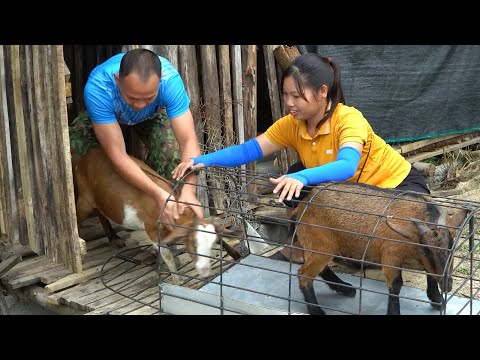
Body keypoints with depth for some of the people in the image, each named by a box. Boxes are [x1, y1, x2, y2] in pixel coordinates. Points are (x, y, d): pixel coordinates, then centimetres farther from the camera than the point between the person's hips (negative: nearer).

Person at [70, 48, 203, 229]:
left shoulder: (170, 79, -41)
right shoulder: (98, 87, -44)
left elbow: (189, 141, -41)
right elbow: (117, 155, -44)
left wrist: (189, 190, -58)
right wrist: (159, 194, -54)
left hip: (153, 115, 1)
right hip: (104, 114, -1)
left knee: (172, 153, -27)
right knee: (72, 152, -26)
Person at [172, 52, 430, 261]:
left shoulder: (348, 119, -33)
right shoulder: (292, 124, -15)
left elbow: (346, 166, -50)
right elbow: (249, 150, -19)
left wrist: (303, 178, -67)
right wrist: (203, 160, -32)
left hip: (398, 182, -5)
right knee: (293, 183, -12)